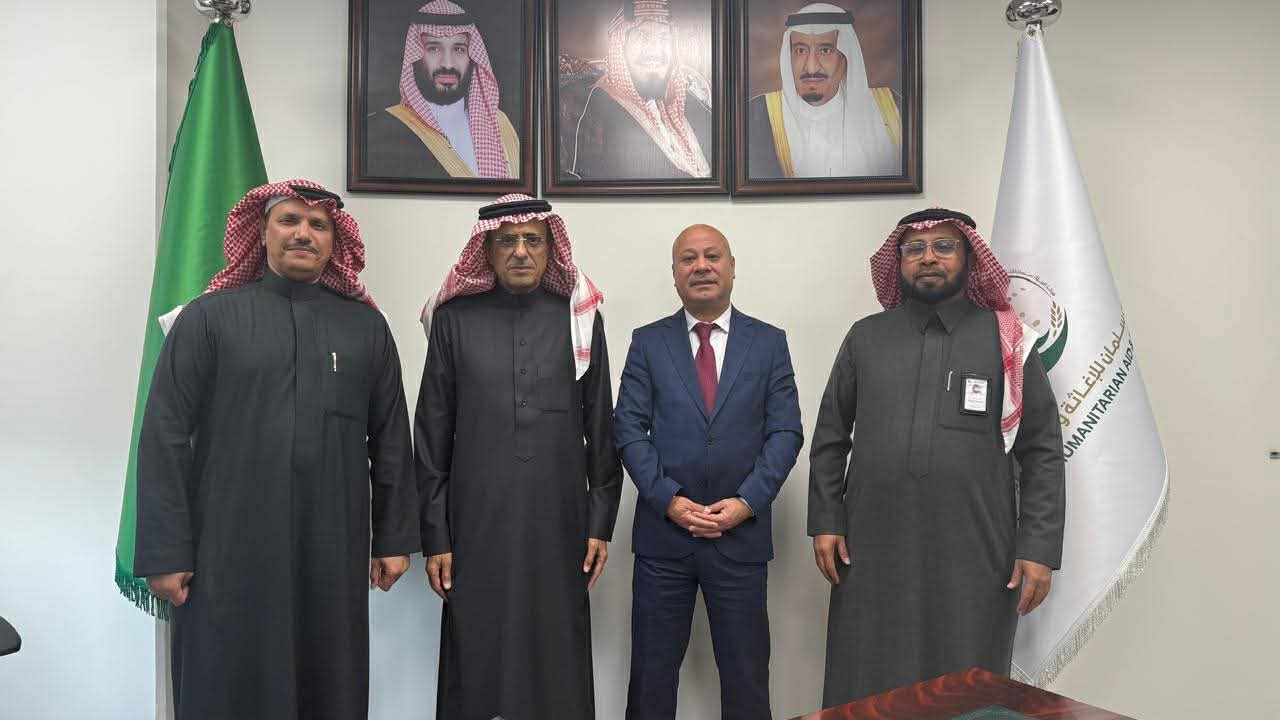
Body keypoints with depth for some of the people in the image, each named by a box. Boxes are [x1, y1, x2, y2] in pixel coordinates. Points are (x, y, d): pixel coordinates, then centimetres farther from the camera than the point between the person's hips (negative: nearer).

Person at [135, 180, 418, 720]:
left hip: (334, 552, 2)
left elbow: (391, 439, 7)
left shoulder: (365, 326, 7)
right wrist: (165, 552, -5)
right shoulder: (208, 318, 2)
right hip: (229, 550, -1)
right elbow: (164, 439, -1)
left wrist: (394, 537, 6)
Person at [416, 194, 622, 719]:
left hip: (558, 523, 1)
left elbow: (601, 428, 6)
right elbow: (432, 435, 3)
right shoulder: (455, 320, 2)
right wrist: (434, 536, 1)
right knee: (477, 664, 6)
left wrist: (601, 522, 4)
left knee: (557, 666, 7)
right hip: (477, 524, 0)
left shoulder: (581, 318, 4)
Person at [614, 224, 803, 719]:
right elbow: (629, 429, 0)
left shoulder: (769, 342, 6)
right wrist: (669, 500, -10)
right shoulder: (648, 342, 5)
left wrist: (748, 502, -10)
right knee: (651, 675, 9)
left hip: (742, 533, 0)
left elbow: (786, 432, 1)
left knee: (746, 677, 9)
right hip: (662, 531, 0)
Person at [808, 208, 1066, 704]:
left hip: (974, 557, -1)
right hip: (873, 553, 1)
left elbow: (1042, 451, 2)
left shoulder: (1006, 342, 3)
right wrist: (826, 522, 3)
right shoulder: (865, 338, 7)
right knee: (868, 691, 9)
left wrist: (1039, 548, -4)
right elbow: (829, 439, 9)